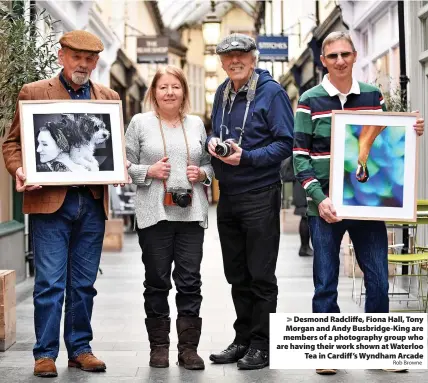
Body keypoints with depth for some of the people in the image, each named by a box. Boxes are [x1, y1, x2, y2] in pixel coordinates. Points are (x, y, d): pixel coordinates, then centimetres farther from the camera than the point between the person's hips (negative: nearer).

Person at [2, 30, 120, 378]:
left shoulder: (109, 97, 13)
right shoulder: (34, 93, 3)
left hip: (93, 202, 3)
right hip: (50, 200, -3)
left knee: (84, 284, 10)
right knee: (50, 283, -3)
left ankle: (80, 348, 21)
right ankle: (45, 354, 6)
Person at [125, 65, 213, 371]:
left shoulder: (196, 124, 13)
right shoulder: (140, 123, 5)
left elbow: (209, 162, 18)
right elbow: (125, 166, 3)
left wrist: (202, 173, -3)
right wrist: (149, 171, -13)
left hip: (191, 214, 2)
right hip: (154, 214, -2)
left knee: (190, 281, 1)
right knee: (157, 282, 5)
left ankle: (189, 347, 9)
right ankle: (159, 346, 15)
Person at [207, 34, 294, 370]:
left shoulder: (272, 92, -9)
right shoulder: (222, 93, 11)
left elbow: (285, 144, -13)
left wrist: (246, 156, -23)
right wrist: (212, 142, -1)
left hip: (260, 195, -7)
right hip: (227, 194, 7)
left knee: (261, 275, 0)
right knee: (237, 274, 14)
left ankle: (261, 345, 8)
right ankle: (243, 339, 25)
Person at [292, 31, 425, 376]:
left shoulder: (373, 96, 8)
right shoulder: (310, 101, -1)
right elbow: (300, 156, -4)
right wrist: (319, 198, -16)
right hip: (326, 205, -2)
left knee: (378, 280, 5)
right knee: (326, 283, 4)